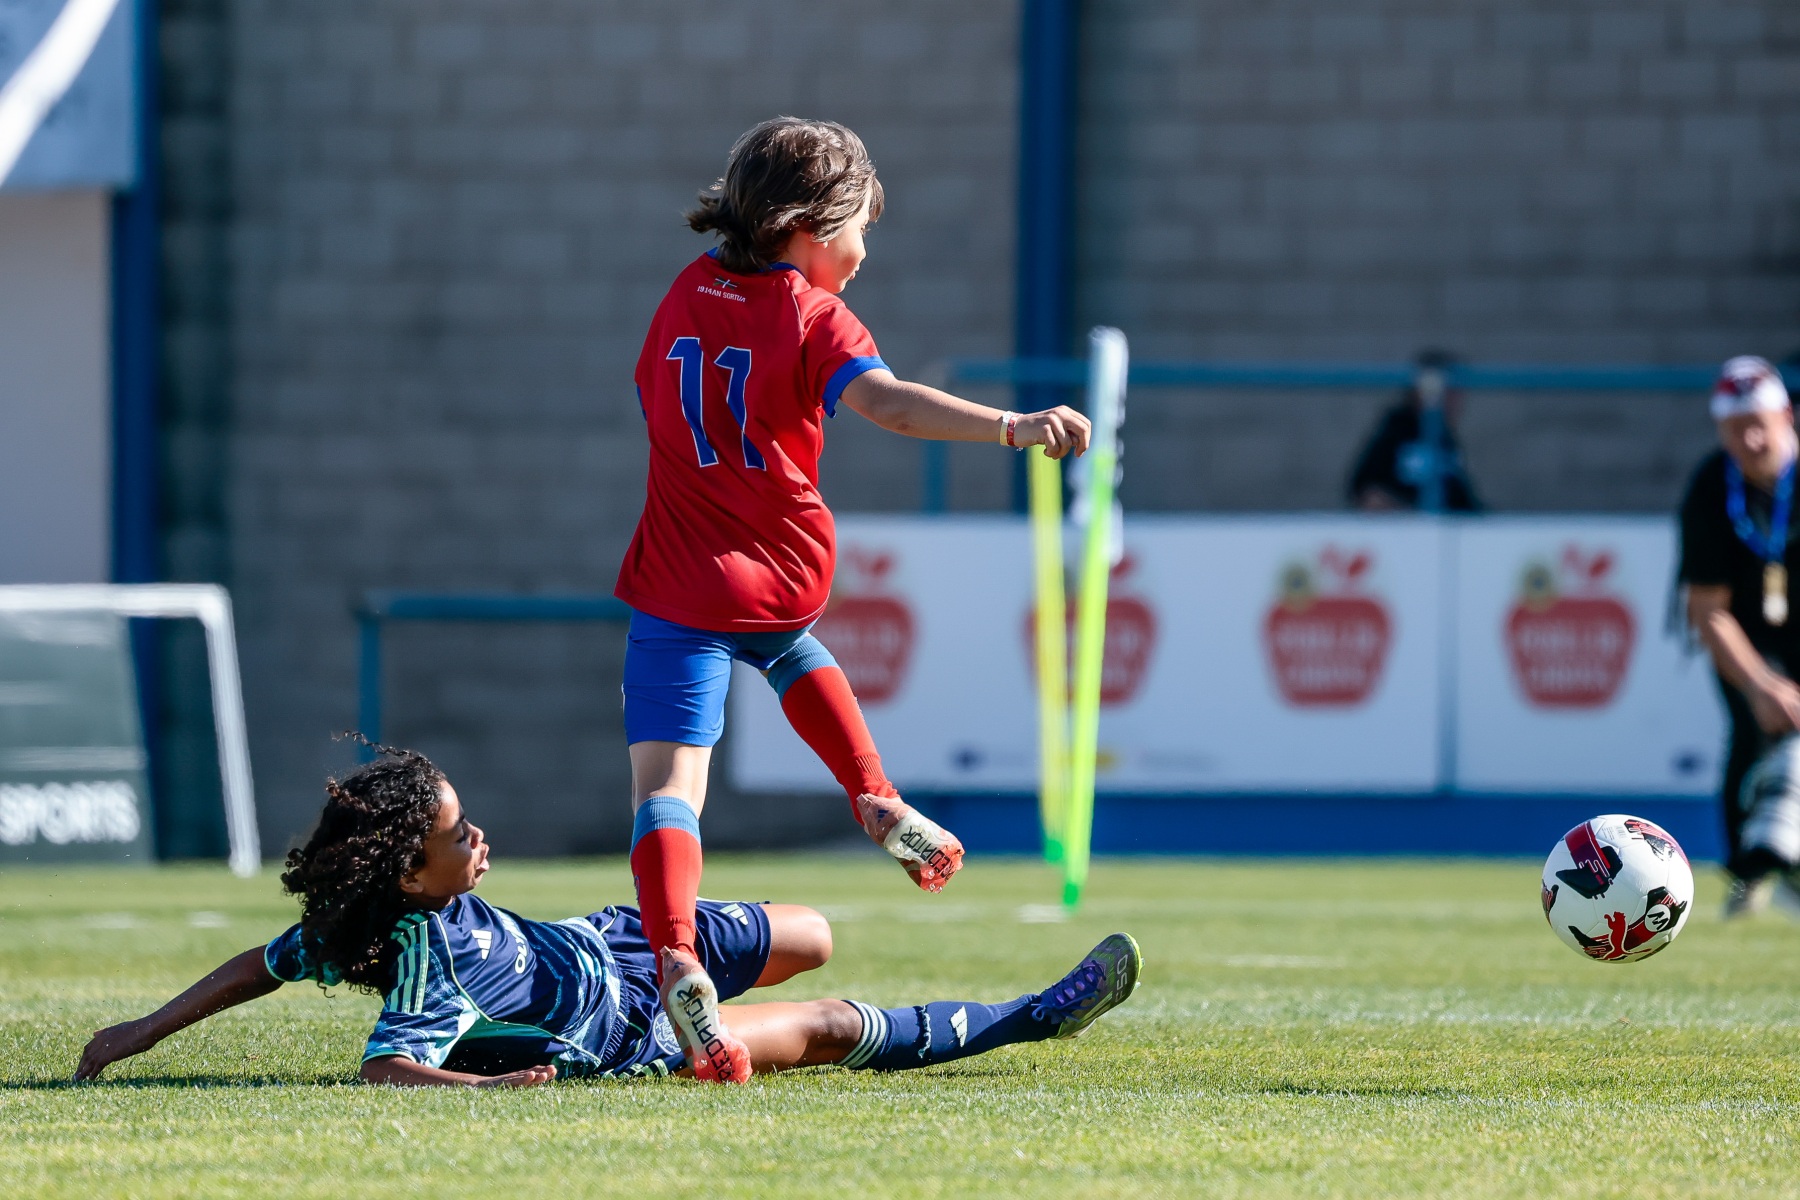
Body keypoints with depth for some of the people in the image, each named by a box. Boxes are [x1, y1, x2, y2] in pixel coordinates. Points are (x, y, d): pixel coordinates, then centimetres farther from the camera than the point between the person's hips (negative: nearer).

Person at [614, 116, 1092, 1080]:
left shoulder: (686, 295, 7)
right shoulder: (810, 315, -9)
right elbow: (885, 401, -28)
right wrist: (1014, 427, -40)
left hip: (676, 584, 1)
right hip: (780, 577, -1)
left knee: (667, 783, -10)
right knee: (796, 653, 38)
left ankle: (674, 959, -30)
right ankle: (878, 803, 33)